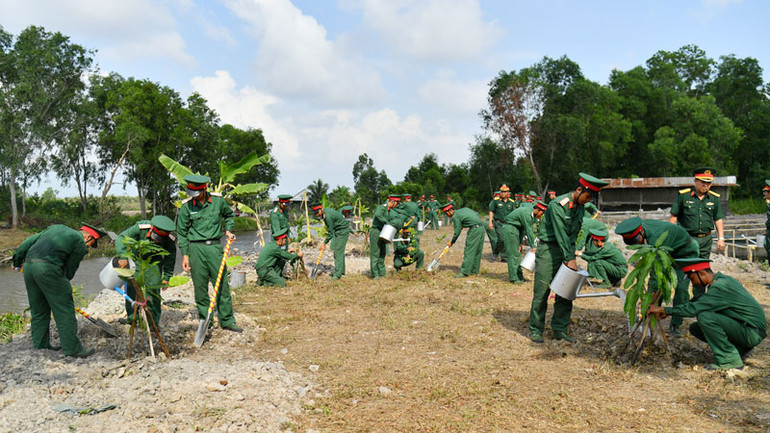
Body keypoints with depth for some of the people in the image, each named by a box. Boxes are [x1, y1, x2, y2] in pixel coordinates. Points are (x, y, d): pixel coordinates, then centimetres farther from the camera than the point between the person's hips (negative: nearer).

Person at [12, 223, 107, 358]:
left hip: (28, 265, 8)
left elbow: (29, 241, 23)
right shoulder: (80, 244, 4)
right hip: (48, 268, -8)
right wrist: (62, 284, 19)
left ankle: (40, 346, 26)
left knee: (38, 310, 18)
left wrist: (17, 260, 30)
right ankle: (72, 348, 4)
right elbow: (70, 269, 6)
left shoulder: (57, 228, 25)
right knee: (64, 309, 0)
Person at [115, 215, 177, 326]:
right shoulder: (140, 228, -33)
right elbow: (121, 238, -27)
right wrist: (123, 257, -39)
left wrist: (166, 277, -6)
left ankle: (154, 322, 0)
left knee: (153, 290, -10)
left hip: (154, 262, -1)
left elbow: (170, 259, -12)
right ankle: (131, 317, 17)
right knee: (132, 287, -2)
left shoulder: (170, 241, -27)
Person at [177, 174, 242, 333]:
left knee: (222, 284, 2)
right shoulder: (186, 205, -2)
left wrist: (228, 230, 6)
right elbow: (182, 232, 4)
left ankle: (227, 320, 11)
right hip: (196, 248, -1)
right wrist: (185, 255, 0)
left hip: (215, 247, 1)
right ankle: (205, 320, 17)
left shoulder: (218, 200, 0)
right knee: (200, 286, 4)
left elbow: (229, 215, 21)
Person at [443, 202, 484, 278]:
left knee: (469, 251, -5)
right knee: (477, 251, 15)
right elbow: (477, 214, 22)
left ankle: (465, 272, -5)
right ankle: (475, 269, 23)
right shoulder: (464, 209, 18)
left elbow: (457, 232, -5)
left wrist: (452, 242, 8)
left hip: (474, 230, -9)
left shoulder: (455, 216, -5)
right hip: (481, 228, 9)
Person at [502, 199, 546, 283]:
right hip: (509, 228, -10)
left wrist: (521, 243, 5)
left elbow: (523, 228, 9)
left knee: (518, 253, 11)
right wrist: (532, 246, -15)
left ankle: (519, 276, 16)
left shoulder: (531, 214, 8)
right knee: (513, 254, -8)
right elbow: (529, 231, -20)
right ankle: (513, 278, -4)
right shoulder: (527, 214, -22)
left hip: (515, 229, 10)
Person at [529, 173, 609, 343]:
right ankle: (535, 330, 7)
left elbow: (573, 235, 13)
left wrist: (572, 256, 4)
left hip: (566, 250, 7)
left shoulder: (580, 208, 8)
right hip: (548, 249, -7)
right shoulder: (558, 205, -17)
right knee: (542, 292, -4)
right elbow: (561, 234, -20)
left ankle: (560, 329, 15)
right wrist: (569, 259, -21)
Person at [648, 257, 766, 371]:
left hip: (753, 333, -9)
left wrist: (663, 310, -19)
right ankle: (738, 349, 8)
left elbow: (694, 309, -26)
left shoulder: (720, 286, -22)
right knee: (695, 328, 5)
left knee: (704, 317, -26)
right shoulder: (723, 279, 8)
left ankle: (730, 360, -15)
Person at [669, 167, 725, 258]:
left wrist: (721, 238, 6)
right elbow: (673, 217, -1)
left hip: (706, 240, 4)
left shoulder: (714, 198, 10)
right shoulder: (683, 195, -2)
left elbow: (718, 220, 13)